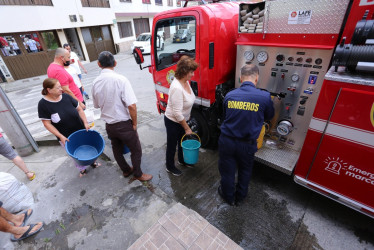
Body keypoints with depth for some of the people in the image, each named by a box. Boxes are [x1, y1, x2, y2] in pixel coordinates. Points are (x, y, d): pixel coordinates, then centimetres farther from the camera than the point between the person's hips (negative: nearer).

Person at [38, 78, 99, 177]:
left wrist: (85, 122, -12)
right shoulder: (43, 104, -15)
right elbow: (47, 123, -13)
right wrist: (61, 136, -18)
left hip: (81, 131, 2)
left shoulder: (66, 97, -9)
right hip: (66, 137, -2)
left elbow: (79, 109, -1)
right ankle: (82, 169, 37)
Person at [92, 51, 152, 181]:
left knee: (117, 149, 24)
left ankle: (126, 170, 45)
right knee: (136, 151, 14)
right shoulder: (121, 80, -20)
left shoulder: (95, 82, -2)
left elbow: (97, 105, 11)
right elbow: (132, 106, -25)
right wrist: (135, 123, -12)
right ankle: (138, 174, 31)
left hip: (109, 125, 7)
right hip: (124, 125, -6)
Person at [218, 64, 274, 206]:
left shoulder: (229, 95, -8)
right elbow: (269, 116, 6)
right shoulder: (265, 97, -14)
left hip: (227, 141, 1)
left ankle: (228, 197, 42)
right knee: (245, 171, 25)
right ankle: (240, 197, 45)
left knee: (227, 170, 21)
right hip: (248, 144, 0)